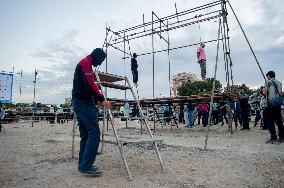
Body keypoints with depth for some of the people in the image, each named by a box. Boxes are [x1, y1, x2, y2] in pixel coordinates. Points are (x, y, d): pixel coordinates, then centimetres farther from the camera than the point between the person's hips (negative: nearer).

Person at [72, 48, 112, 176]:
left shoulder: (83, 64, 25)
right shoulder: (86, 63, -7)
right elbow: (89, 84, -19)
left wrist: (98, 100, 21)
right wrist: (102, 99, -18)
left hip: (80, 103, 11)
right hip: (84, 103, -11)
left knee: (86, 135, 10)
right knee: (94, 133, -13)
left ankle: (83, 165, 14)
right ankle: (86, 166, -11)